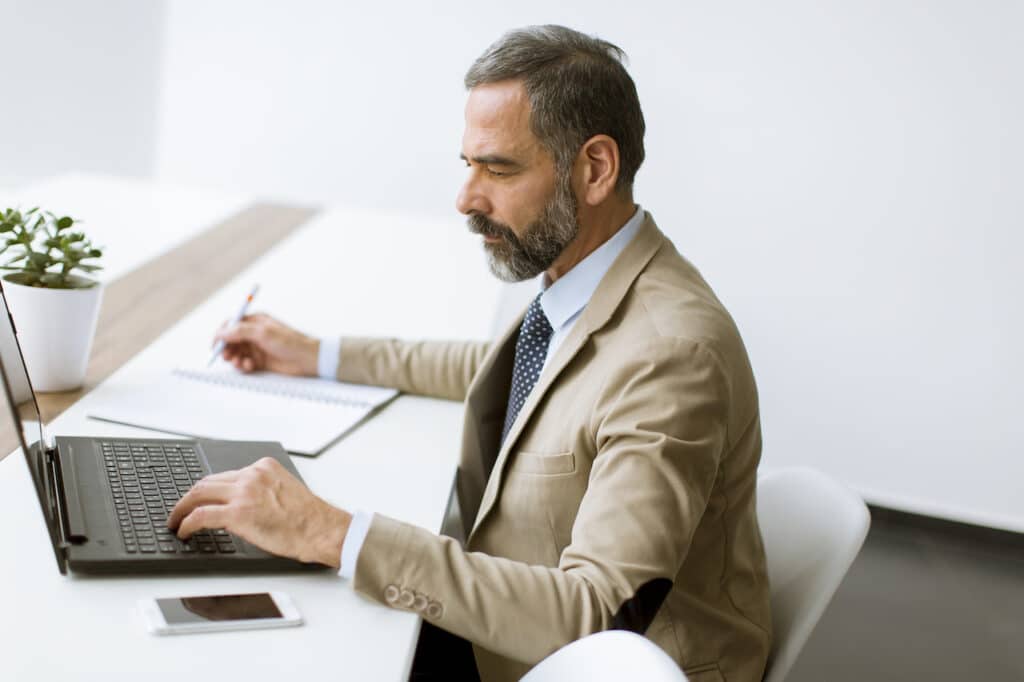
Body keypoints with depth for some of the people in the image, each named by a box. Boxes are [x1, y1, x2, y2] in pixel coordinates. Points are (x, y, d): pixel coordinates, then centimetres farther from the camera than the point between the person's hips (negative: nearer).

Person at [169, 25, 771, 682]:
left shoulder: (671, 355, -30)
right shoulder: (580, 276, -1)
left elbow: (600, 617, -34)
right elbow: (506, 367, 21)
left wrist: (334, 534, -36)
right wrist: (320, 356, 20)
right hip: (514, 627, 8)